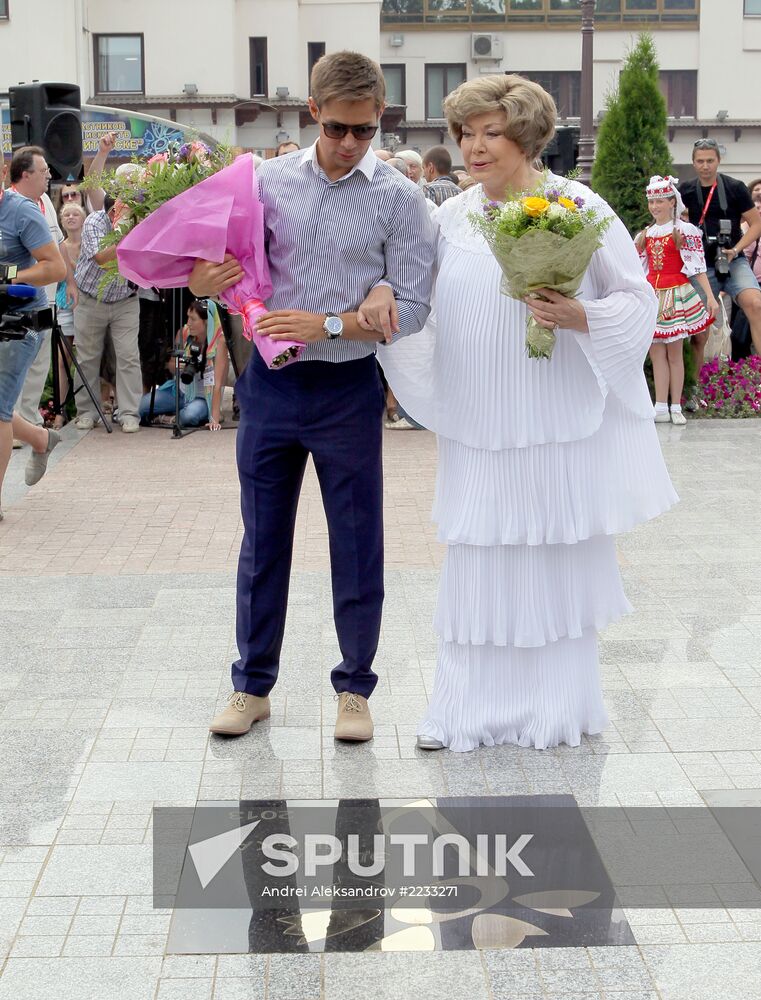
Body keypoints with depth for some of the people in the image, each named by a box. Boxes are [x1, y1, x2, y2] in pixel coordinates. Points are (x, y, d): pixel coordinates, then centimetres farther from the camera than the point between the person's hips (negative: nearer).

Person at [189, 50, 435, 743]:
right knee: (262, 540, 11)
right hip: (269, 381, 3)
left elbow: (412, 308, -8)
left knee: (357, 547, 6)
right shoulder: (269, 180, 4)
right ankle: (254, 685, 23)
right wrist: (203, 280, -11)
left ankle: (355, 688, 21)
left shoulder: (399, 199, -4)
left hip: (348, 389, -2)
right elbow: (227, 263, 12)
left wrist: (327, 325, -19)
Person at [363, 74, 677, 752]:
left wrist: (580, 317, -21)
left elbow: (639, 298, -3)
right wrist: (384, 290, -4)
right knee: (478, 561, 6)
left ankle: (556, 709, 22)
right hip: (479, 424, 3)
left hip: (560, 422, -3)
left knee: (558, 559, 7)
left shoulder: (578, 207, -6)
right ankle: (471, 708, 17)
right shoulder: (452, 216, 6)